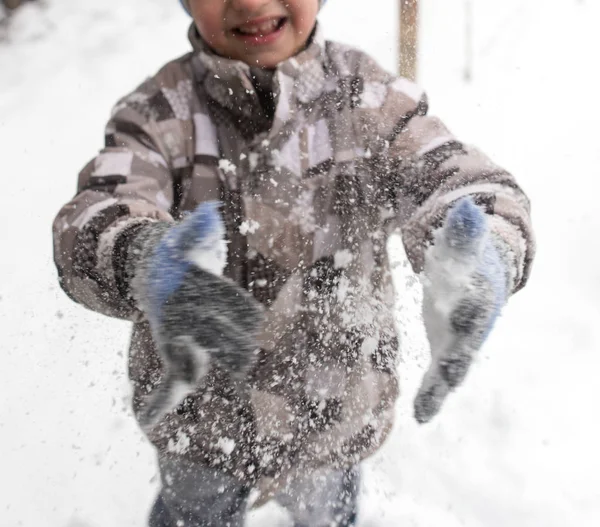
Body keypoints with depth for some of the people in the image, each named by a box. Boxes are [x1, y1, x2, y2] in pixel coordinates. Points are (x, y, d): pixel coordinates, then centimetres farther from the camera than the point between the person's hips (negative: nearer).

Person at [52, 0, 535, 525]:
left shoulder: (371, 96, -14)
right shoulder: (158, 112, -16)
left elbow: (454, 175, -28)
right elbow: (97, 214, -31)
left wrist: (481, 261, -54)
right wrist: (146, 263, -57)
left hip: (336, 415, 1)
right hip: (201, 418, -1)